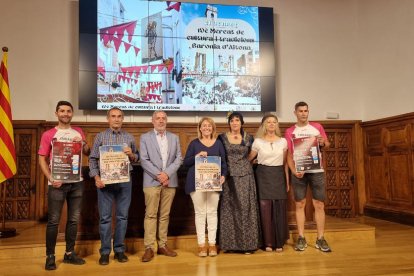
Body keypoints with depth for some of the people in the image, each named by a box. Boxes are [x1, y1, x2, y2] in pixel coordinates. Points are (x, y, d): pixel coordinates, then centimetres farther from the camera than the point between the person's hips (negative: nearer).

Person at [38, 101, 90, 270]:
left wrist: (83, 143, -6)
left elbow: (88, 153, 15)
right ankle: (50, 256, 14)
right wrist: (51, 178, -15)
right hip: (57, 183, -4)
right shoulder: (48, 134, -1)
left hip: (76, 182, 4)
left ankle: (69, 253, 22)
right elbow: (42, 159, -3)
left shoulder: (78, 132, 11)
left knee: (74, 219, 10)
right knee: (53, 221, 0)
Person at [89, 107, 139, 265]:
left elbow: (137, 158, 13)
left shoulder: (129, 137, 10)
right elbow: (93, 159, 1)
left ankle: (119, 250, 18)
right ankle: (105, 252, 14)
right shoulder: (100, 136, 4)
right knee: (105, 217, 2)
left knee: (122, 216, 7)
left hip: (125, 181, 2)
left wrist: (131, 154, -9)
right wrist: (96, 177, -11)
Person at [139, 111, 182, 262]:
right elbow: (144, 160, -4)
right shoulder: (145, 137, 5)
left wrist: (167, 173, -9)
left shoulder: (174, 138, 13)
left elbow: (179, 158, 5)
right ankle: (149, 247, 3)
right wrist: (158, 175, -14)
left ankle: (162, 245, 16)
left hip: (170, 181, 3)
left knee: (165, 215, 8)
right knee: (151, 214, -3)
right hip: (152, 181, -3)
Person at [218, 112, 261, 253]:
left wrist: (243, 162, 4)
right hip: (229, 176, 0)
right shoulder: (222, 138, 3)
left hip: (245, 176, 0)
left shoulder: (249, 138, 5)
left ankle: (248, 242, 9)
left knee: (246, 207, 0)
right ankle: (230, 242, 12)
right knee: (229, 208, 2)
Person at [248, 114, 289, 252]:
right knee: (265, 208, 0)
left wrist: (287, 180, 8)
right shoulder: (258, 141, 0)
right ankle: (268, 242, 11)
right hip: (263, 175, -2)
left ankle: (279, 242, 15)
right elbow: (249, 159, 7)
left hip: (278, 176, 2)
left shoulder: (283, 141, 5)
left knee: (279, 208, 3)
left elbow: (285, 162, 9)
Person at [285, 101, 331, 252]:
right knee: (300, 204, 3)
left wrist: (323, 143, -13)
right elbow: (289, 154, 0)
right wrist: (294, 171, -14)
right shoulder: (290, 131, 5)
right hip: (299, 172, -1)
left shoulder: (317, 127, 8)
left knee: (319, 204, 1)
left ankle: (320, 239, 10)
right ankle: (301, 238, 11)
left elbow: (327, 144, 11)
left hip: (317, 171, 1)